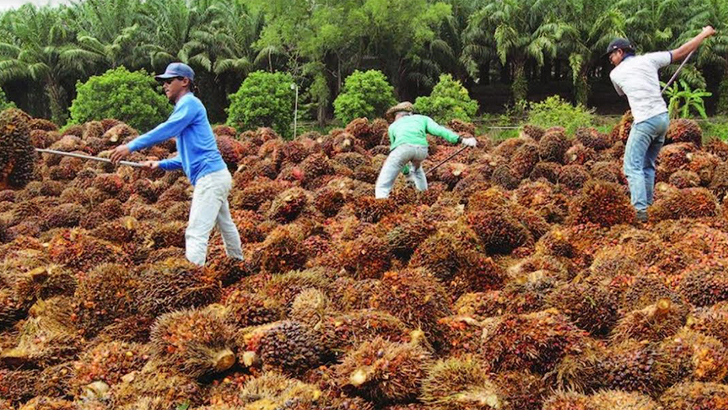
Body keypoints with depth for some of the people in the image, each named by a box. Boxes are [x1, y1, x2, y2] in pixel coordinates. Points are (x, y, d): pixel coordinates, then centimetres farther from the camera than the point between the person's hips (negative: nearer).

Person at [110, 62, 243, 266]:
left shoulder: (189, 102, -8)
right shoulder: (185, 107, 21)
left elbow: (166, 130, -23)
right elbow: (187, 157, 23)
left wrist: (131, 146, -25)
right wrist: (160, 164, 12)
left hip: (210, 177, -11)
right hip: (216, 176, 11)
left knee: (197, 234, -17)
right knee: (226, 226, 26)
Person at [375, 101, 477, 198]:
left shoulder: (393, 126, 38)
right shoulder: (422, 118, 35)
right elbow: (438, 130, 16)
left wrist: (406, 171, 54)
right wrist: (461, 139, 9)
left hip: (403, 147, -2)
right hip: (421, 148, 2)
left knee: (382, 185, -3)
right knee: (416, 166, 37)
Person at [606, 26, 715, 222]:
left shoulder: (615, 74, 5)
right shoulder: (649, 59, 9)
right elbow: (681, 52, 12)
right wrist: (704, 34, 25)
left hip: (644, 122, -5)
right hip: (663, 118, 6)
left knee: (633, 167, -7)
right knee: (648, 166, 17)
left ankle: (640, 211, -20)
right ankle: (647, 204, 16)